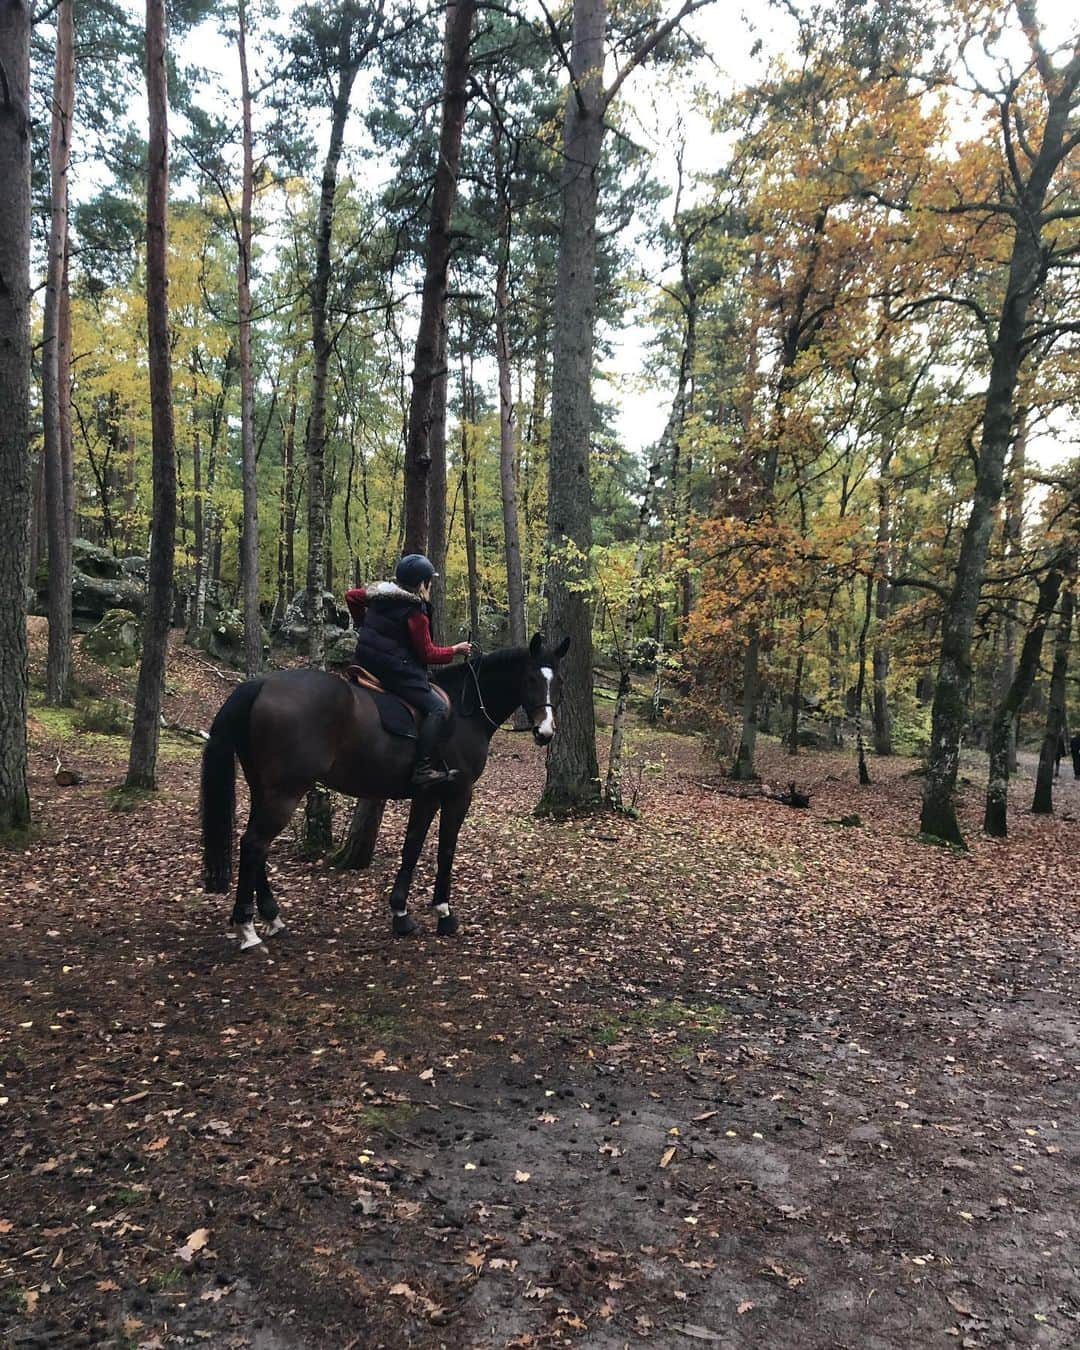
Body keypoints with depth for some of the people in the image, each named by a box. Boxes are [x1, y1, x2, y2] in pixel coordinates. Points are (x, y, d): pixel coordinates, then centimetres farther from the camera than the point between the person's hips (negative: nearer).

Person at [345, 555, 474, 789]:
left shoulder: (379, 592, 10)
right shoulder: (416, 611, -14)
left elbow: (351, 596, 24)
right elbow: (427, 653, -11)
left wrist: (364, 625, 32)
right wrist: (455, 651, 3)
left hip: (365, 660, 10)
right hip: (394, 668, -9)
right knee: (437, 708, -11)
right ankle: (423, 768, -19)